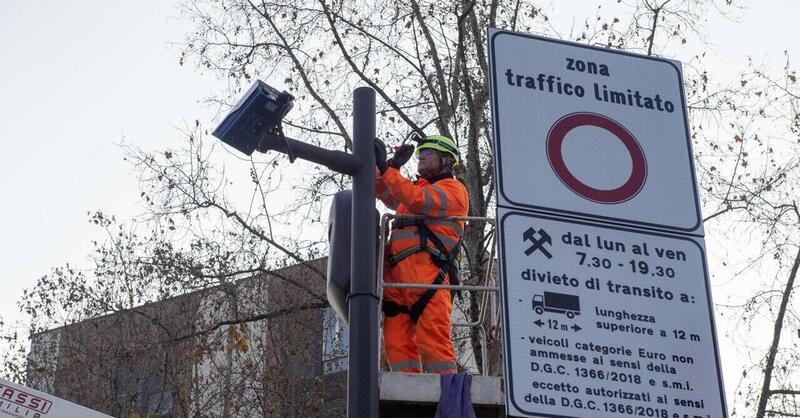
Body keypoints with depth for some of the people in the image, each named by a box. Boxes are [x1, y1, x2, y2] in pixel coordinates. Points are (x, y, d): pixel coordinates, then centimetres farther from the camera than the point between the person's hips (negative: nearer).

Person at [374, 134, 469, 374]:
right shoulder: (419, 188, 33)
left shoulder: (452, 188, 7)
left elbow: (418, 200, -11)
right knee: (397, 343, -4)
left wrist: (385, 168, -12)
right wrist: (392, 166, 15)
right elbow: (383, 193, 32)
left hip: (425, 271, -8)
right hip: (396, 272, 8)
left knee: (431, 338, -17)